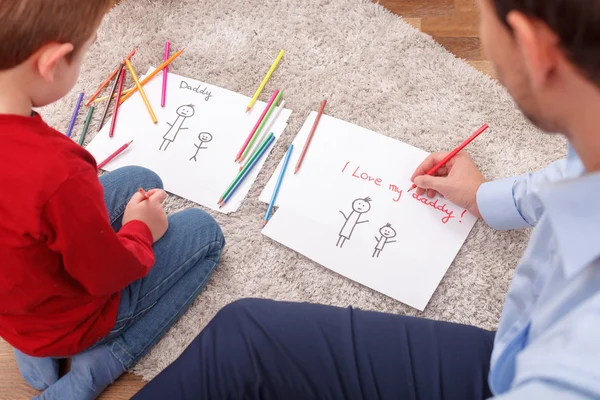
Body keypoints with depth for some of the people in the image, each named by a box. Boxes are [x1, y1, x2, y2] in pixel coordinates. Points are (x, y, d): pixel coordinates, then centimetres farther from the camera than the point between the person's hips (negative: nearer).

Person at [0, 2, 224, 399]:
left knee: (141, 181, 18)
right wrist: (141, 230, -4)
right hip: (69, 316, -6)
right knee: (204, 231, 10)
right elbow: (107, 276, -23)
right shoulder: (57, 173, -42)